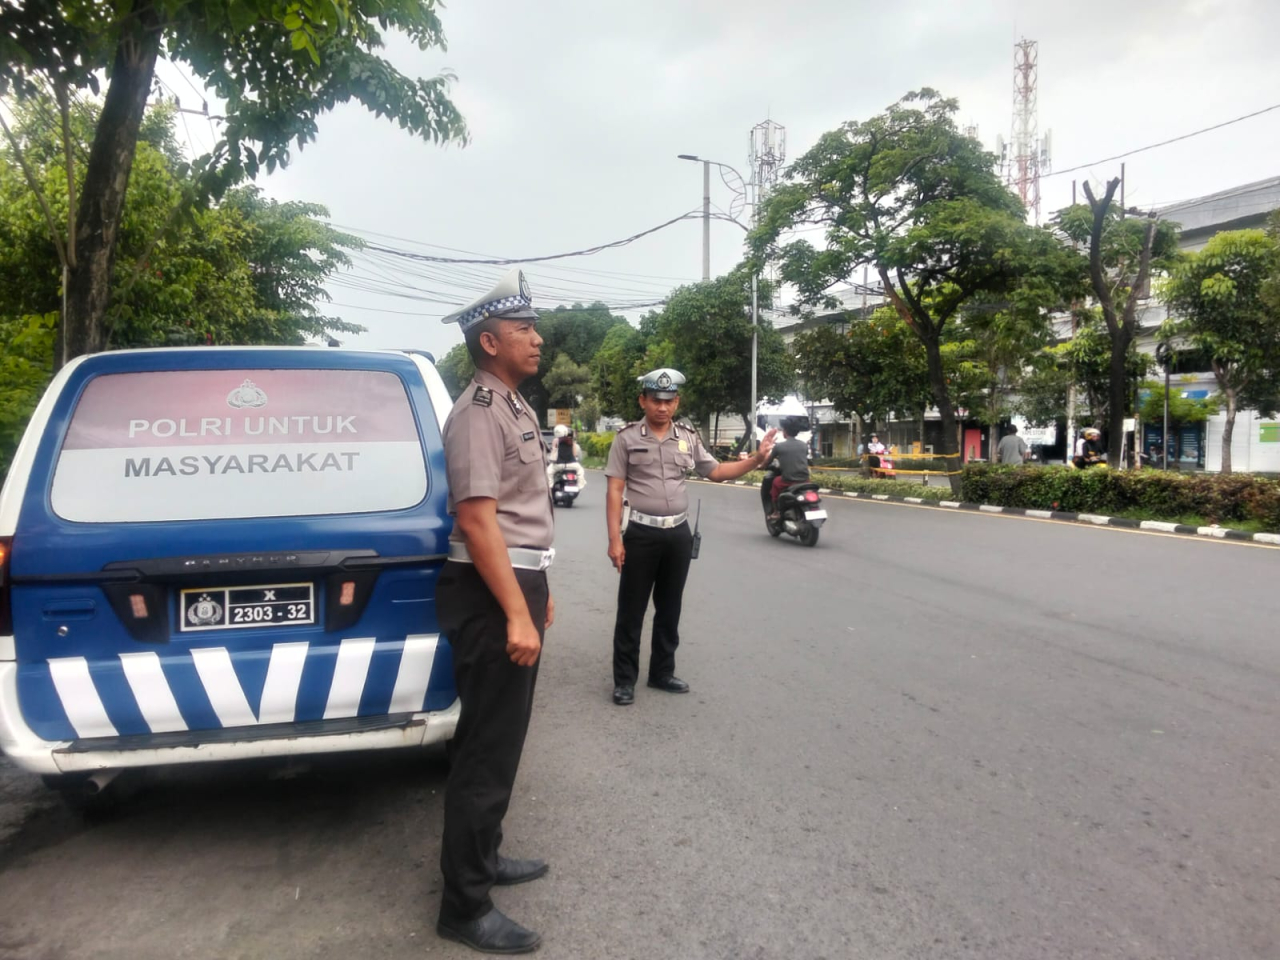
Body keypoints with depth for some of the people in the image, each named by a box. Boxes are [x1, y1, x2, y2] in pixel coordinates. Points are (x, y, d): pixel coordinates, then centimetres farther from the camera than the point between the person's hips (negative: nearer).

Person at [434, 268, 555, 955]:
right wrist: (516, 613, -26)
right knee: (488, 747, -2)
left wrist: (537, 590, 23)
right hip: (490, 596, -10)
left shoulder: (513, 407, 15)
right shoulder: (479, 413, -17)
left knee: (498, 737, 20)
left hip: (515, 584, 10)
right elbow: (476, 519, -24)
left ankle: (482, 857, 36)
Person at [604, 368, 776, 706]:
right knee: (631, 610, 3)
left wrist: (757, 459, -4)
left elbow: (716, 472, 11)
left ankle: (662, 673, 28)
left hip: (679, 534, 4)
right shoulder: (627, 437, -4)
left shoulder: (688, 437, 6)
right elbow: (615, 490, -6)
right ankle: (624, 679, 15)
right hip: (641, 533, -4)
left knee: (670, 609, 14)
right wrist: (615, 539, -12)